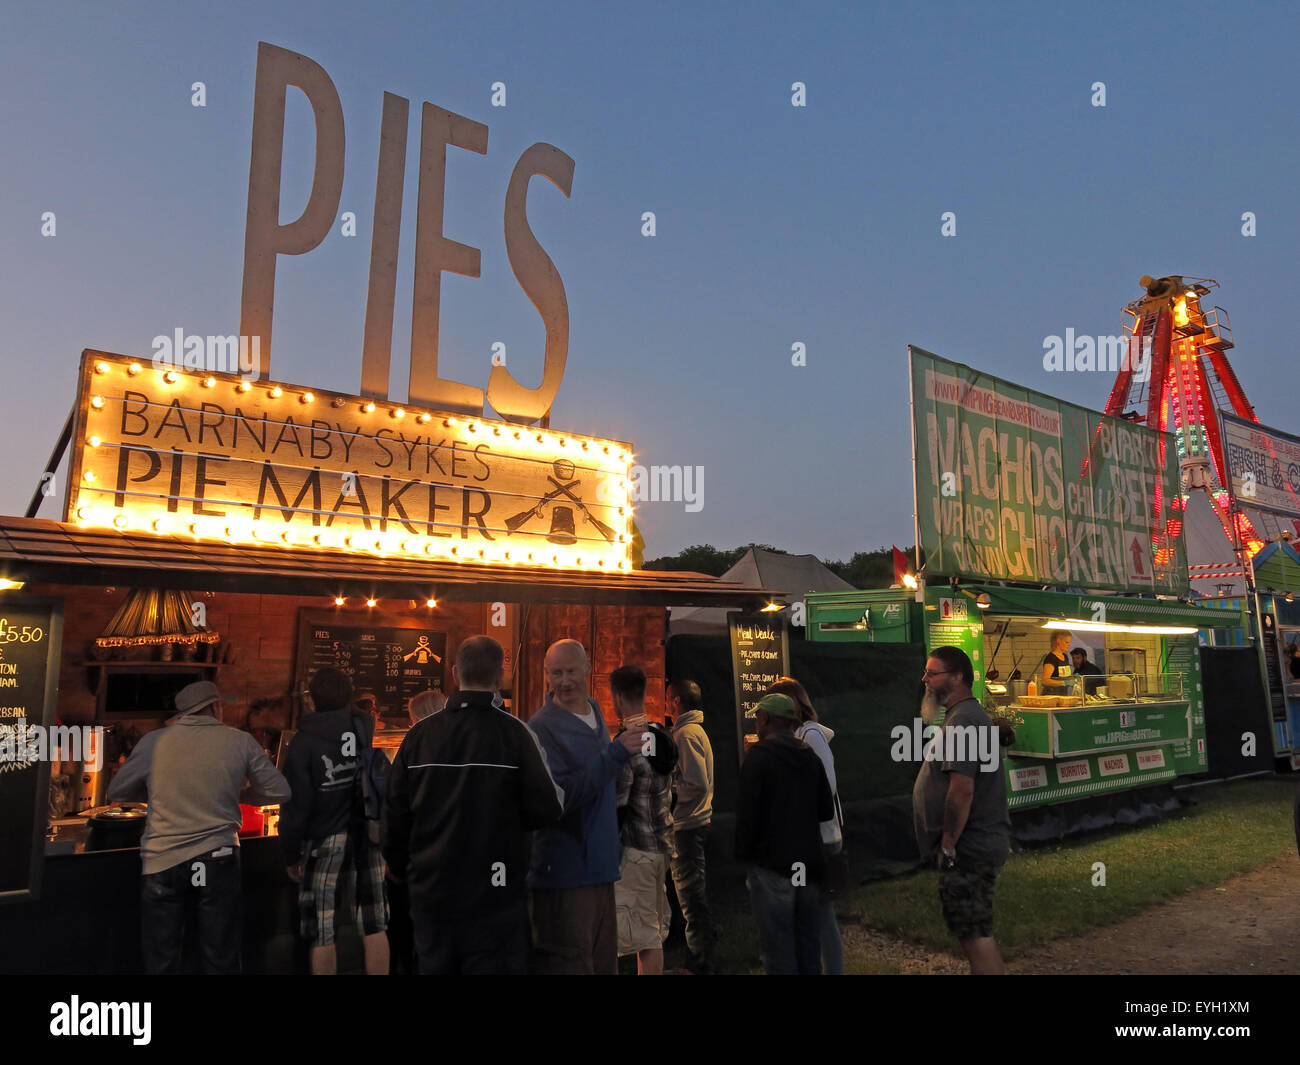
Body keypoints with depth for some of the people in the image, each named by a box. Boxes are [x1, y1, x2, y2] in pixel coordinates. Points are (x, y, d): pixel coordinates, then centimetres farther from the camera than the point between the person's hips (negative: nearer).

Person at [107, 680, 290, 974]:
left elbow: (116, 792, 10)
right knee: (220, 961, 12)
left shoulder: (154, 741, -1)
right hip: (217, 862, 0)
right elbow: (279, 792, 2)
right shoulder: (241, 742, -3)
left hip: (162, 862, 1)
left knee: (161, 963, 13)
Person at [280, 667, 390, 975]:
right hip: (367, 835, 3)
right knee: (374, 926, 11)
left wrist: (291, 854, -2)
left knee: (321, 932, 8)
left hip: (325, 840, -3)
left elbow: (296, 804, -8)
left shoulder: (304, 741, -9)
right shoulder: (366, 730, -1)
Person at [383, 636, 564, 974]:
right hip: (494, 896, -4)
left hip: (431, 893, 4)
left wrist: (402, 870, 18)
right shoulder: (513, 732, -13)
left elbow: (396, 815, 3)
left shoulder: (420, 734, -3)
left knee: (435, 967, 18)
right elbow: (547, 808, -14)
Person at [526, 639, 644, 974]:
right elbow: (558, 797, -23)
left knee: (604, 962, 16)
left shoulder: (596, 714, 9)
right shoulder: (542, 727, -14)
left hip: (601, 869, 8)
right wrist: (616, 754, -26)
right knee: (568, 964, -1)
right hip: (563, 874, -7)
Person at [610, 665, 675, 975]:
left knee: (644, 934, -2)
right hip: (663, 843, 8)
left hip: (636, 848, -8)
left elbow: (617, 807, -18)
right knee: (655, 929, 18)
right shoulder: (662, 738, 7)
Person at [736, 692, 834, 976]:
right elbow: (826, 812, 13)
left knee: (777, 946, 1)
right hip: (810, 866, 6)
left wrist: (743, 855, -5)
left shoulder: (758, 755, -10)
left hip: (772, 864, -6)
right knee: (808, 944, 16)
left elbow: (747, 812, -15)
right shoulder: (811, 757, 8)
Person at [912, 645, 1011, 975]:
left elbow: (962, 790, -26)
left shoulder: (962, 721, -19)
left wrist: (948, 846, -19)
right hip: (981, 845, 11)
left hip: (966, 849, -11)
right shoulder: (971, 715, 16)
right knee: (977, 934, 18)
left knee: (975, 936, -4)